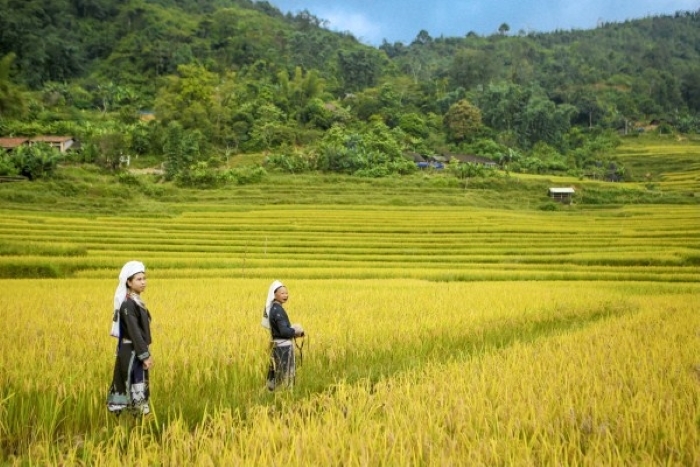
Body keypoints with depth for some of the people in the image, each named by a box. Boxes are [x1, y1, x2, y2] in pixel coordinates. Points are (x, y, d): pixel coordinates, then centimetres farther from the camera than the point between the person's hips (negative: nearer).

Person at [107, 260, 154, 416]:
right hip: (132, 352, -10)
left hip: (137, 351, 10)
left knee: (133, 384, 13)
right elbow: (134, 332, -21)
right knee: (136, 385, -7)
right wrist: (145, 355, -21)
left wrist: (146, 353, 17)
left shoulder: (137, 302, 12)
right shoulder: (128, 304, -17)